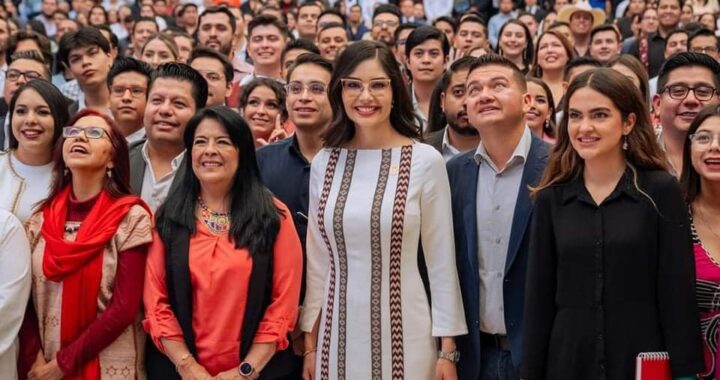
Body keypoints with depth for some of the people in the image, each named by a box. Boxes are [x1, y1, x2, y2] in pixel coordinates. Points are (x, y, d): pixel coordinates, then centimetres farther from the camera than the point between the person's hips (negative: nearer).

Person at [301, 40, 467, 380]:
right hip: (338, 333, 3)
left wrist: (447, 348, -4)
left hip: (402, 331, -3)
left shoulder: (425, 160, -7)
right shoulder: (324, 163, 3)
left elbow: (441, 260, -4)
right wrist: (310, 342, 7)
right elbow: (317, 260, 8)